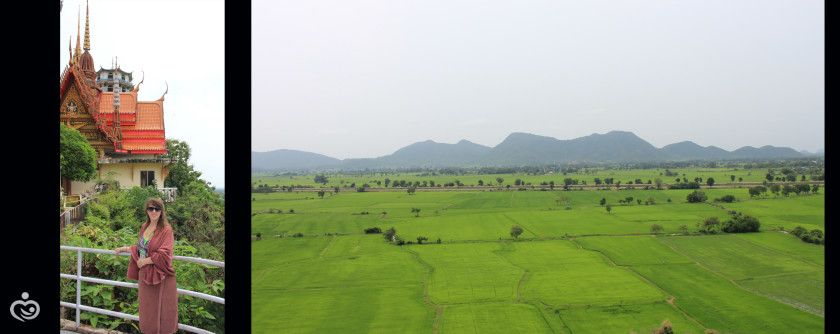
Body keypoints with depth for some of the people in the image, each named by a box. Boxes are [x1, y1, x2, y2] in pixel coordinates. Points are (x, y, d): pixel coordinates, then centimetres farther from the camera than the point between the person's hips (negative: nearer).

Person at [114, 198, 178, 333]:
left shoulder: (166, 229, -13)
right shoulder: (144, 227, 7)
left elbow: (163, 255, -20)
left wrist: (144, 261, -13)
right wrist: (125, 249, 17)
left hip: (159, 276, -6)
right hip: (145, 274, 6)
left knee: (159, 310, 2)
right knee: (147, 309, 14)